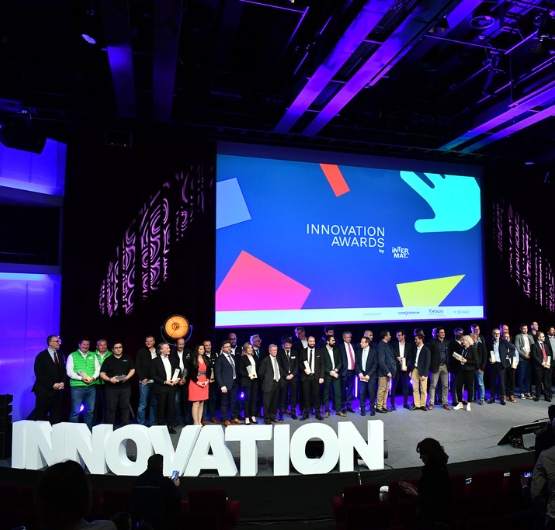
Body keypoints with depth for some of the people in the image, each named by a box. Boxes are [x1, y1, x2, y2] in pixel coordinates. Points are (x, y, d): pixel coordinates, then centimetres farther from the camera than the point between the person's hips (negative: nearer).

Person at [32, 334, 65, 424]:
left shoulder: (60, 355, 12)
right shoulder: (41, 356, -5)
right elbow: (39, 374, -10)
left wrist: (62, 382, -3)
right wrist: (52, 385, -14)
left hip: (58, 390, 5)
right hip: (45, 390, -5)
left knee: (56, 415, 5)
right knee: (41, 416, 2)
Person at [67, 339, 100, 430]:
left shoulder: (93, 355, 13)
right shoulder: (72, 356, 2)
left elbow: (98, 368, 10)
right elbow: (69, 371, -5)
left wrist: (93, 377, -9)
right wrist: (81, 378, -16)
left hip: (91, 387, 4)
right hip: (77, 387, -3)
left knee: (90, 411, 8)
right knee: (75, 411, -3)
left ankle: (89, 430, 17)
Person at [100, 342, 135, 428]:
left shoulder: (127, 358, 9)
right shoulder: (108, 360, 3)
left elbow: (132, 370, 10)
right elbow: (102, 374, -1)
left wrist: (127, 377, -9)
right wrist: (110, 379, -18)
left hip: (125, 387, 2)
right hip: (111, 388, -2)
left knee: (125, 407, 7)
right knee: (111, 408, 2)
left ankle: (125, 426, 17)